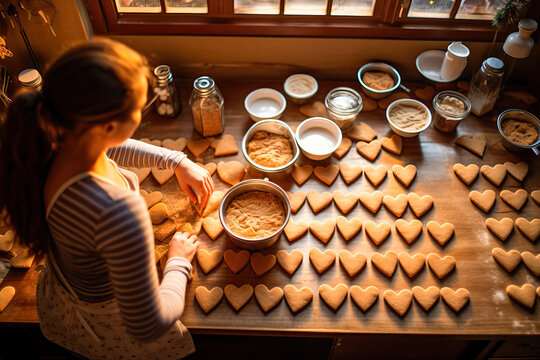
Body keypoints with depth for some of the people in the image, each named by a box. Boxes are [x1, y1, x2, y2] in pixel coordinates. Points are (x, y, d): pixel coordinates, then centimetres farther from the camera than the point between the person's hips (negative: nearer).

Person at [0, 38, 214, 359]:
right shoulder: (117, 211, -49)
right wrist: (179, 261, -20)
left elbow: (110, 147, 1)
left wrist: (178, 161, -2)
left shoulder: (53, 140, -25)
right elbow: (149, 327, -36)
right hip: (106, 320, -6)